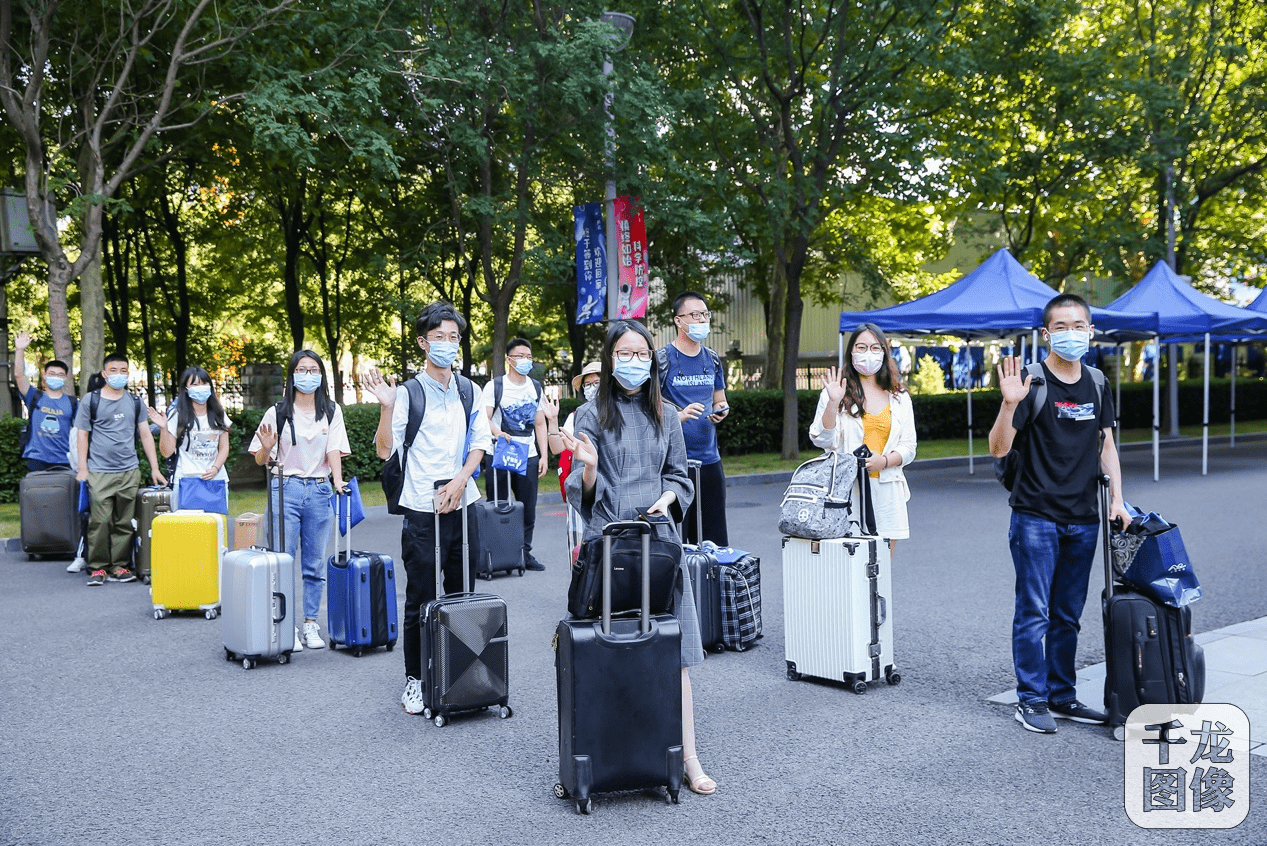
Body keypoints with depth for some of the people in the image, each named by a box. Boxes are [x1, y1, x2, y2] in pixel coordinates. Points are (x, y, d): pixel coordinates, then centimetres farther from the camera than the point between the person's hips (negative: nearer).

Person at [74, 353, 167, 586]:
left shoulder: (135, 402, 12)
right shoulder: (91, 400, 4)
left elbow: (146, 436, 14)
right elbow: (82, 435, 5)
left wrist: (155, 468, 9)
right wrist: (83, 469, -3)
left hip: (130, 472, 3)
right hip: (100, 472, -3)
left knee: (124, 523, 3)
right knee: (99, 521, -7)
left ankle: (119, 566, 11)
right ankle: (98, 568, 3)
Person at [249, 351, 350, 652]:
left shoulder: (332, 411, 8)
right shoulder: (278, 413, 4)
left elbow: (334, 450, -2)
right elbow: (260, 460, 7)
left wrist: (338, 481, -19)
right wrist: (266, 448, -15)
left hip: (319, 491, 2)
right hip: (286, 489, -1)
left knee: (315, 564, 6)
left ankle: (310, 624, 14)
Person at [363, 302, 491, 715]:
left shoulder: (468, 390, 9)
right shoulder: (408, 393, -5)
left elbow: (479, 443, 11)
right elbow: (385, 450, -9)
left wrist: (459, 480, -5)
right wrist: (386, 406, -23)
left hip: (462, 506, 4)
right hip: (423, 510, -4)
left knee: (462, 594, 10)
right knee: (421, 600, 2)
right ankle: (414, 680, 14)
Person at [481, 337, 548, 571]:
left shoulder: (536, 387, 13)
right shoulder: (494, 386, -2)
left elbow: (539, 423, 15)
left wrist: (544, 455, 8)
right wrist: (498, 433, -30)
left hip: (528, 456, 4)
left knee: (528, 507, 6)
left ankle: (525, 553, 16)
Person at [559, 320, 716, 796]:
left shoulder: (665, 416, 12)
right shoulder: (592, 415, 3)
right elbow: (582, 492, 1)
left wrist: (665, 499, -3)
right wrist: (588, 466, -20)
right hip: (608, 541, -2)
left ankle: (688, 759, 3)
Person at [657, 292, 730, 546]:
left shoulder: (713, 360, 12)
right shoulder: (662, 359, -5)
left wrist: (721, 410, -1)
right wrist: (679, 415, -24)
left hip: (710, 460, 6)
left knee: (715, 540, 10)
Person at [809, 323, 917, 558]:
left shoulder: (899, 397, 14)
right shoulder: (837, 392, 5)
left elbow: (908, 446, 11)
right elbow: (822, 440, -4)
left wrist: (884, 461, -8)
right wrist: (833, 403, -16)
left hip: (886, 490, 3)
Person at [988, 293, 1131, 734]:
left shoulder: (1096, 384, 9)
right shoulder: (1032, 383, -9)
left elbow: (1106, 445, 17)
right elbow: (999, 449, -14)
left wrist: (1117, 498, 9)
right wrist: (1009, 403, -30)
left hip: (1083, 519, 6)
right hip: (1036, 517, -5)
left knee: (1067, 615, 13)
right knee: (1034, 612, -2)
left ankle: (1062, 696, 23)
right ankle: (1031, 700, 9)